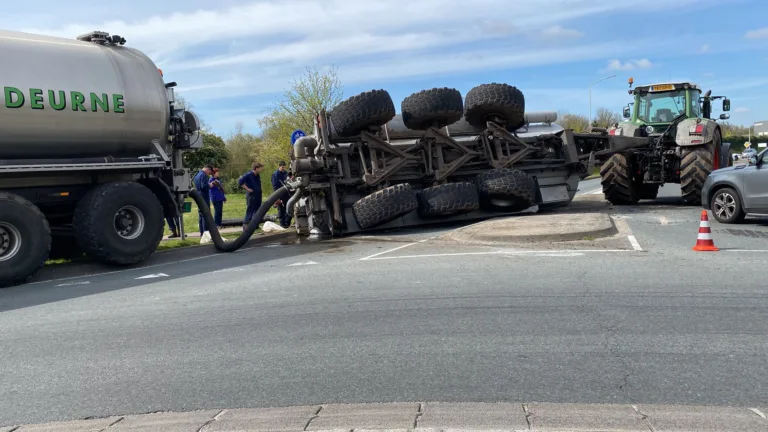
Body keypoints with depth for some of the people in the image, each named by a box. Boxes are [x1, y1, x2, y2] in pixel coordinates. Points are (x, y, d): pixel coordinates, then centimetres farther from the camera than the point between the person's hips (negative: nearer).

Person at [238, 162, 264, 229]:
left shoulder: (257, 176, 12)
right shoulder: (248, 175, -14)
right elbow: (240, 182, -22)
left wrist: (259, 191, 11)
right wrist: (247, 189, -19)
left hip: (258, 195, 8)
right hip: (251, 196, -8)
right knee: (250, 211, -6)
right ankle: (245, 225, -1)